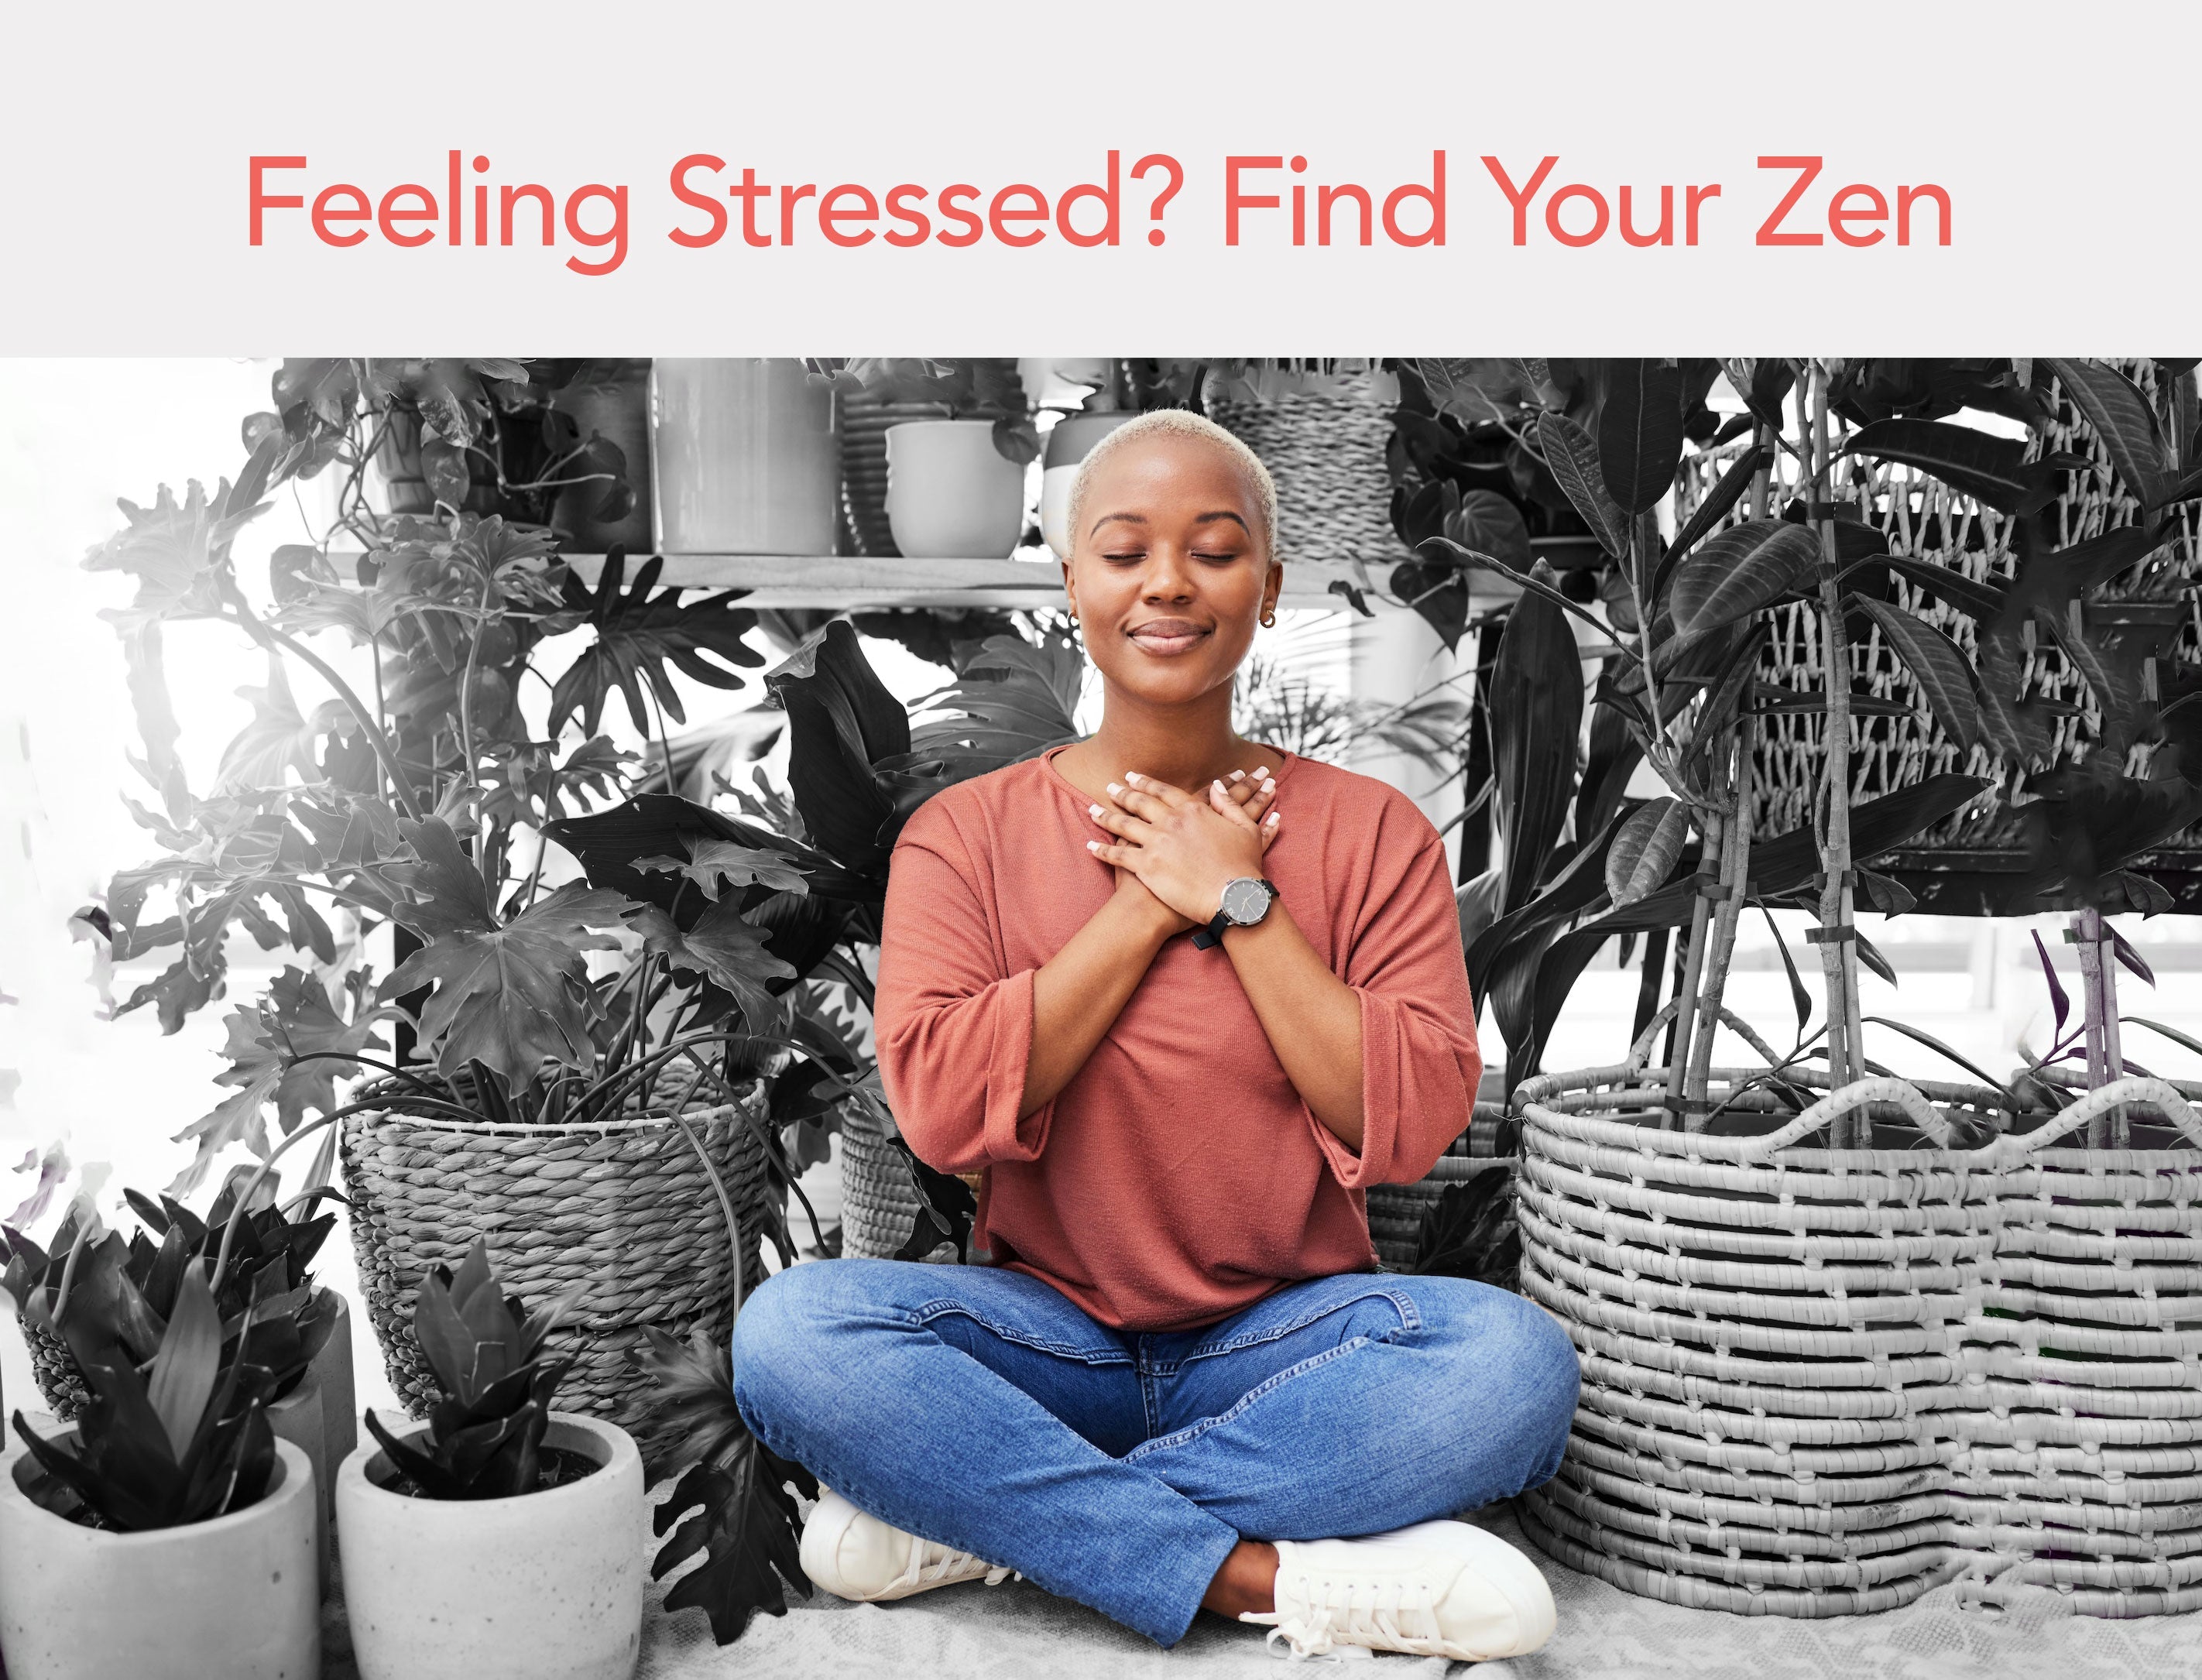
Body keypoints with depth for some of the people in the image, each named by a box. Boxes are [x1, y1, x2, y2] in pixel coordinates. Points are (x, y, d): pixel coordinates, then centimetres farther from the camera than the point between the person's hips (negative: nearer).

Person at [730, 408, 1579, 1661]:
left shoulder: (1370, 831, 2)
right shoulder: (966, 832, 2)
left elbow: (1413, 1124, -8)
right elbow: (944, 1107, -12)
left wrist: (1238, 900, -11)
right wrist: (1151, 905, -12)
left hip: (1286, 1342, 1)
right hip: (1048, 1337, 0)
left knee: (1518, 1359, -29)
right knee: (792, 1329, -27)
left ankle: (977, 1518, -22)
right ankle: (1276, 1579, -24)